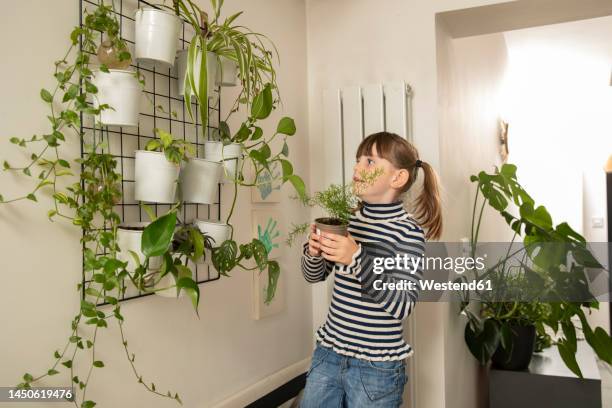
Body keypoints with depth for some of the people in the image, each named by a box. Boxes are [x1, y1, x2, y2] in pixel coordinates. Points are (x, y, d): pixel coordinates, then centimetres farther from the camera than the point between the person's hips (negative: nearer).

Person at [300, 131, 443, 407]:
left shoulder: (409, 232, -13)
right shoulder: (347, 219, 1)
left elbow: (402, 305, -21)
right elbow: (314, 275, 10)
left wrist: (357, 258, -30)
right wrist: (314, 251, -11)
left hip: (377, 367, -5)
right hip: (328, 353, 5)